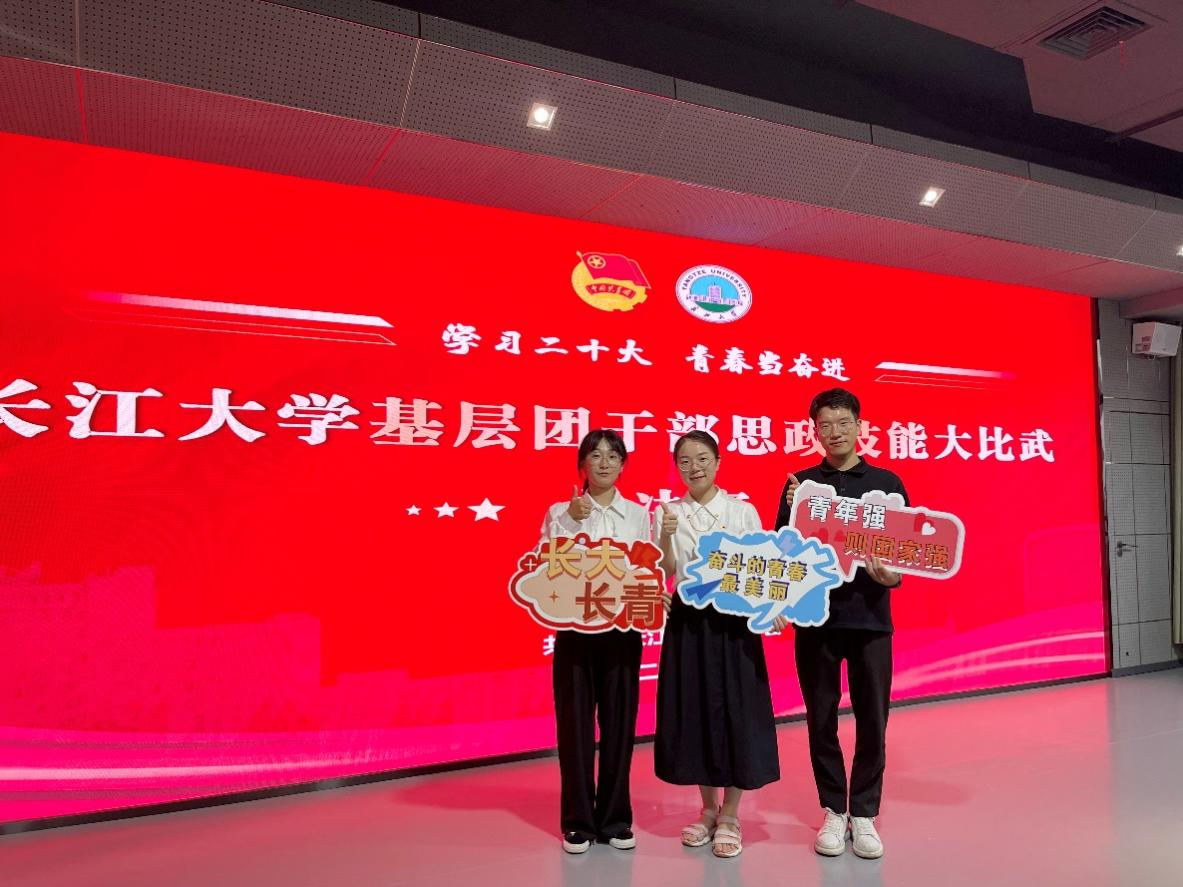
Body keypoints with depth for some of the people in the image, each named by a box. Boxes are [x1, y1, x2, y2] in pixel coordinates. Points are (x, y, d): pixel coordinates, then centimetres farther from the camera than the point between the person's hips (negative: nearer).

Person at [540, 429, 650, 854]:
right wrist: (570, 521, -15)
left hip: (622, 628, 2)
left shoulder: (638, 514, 7)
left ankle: (615, 819, 23)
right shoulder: (560, 512, 2)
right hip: (575, 627, -1)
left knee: (619, 723, 8)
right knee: (575, 723, 5)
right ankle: (578, 821, 20)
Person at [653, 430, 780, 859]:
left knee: (735, 710, 2)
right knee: (694, 711, 8)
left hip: (732, 619, -1)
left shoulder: (743, 511, 0)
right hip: (688, 620, 2)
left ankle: (730, 815, 19)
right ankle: (708, 808, 28)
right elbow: (664, 574, -4)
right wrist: (667, 536, -20)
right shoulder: (666, 513, 3)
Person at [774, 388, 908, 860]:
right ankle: (834, 811, 25)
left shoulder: (887, 482, 4)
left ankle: (864, 813, 22)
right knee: (822, 719, 9)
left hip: (870, 616, 0)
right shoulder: (800, 483, 4)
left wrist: (894, 576, -16)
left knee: (872, 720, 6)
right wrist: (791, 510, -16)